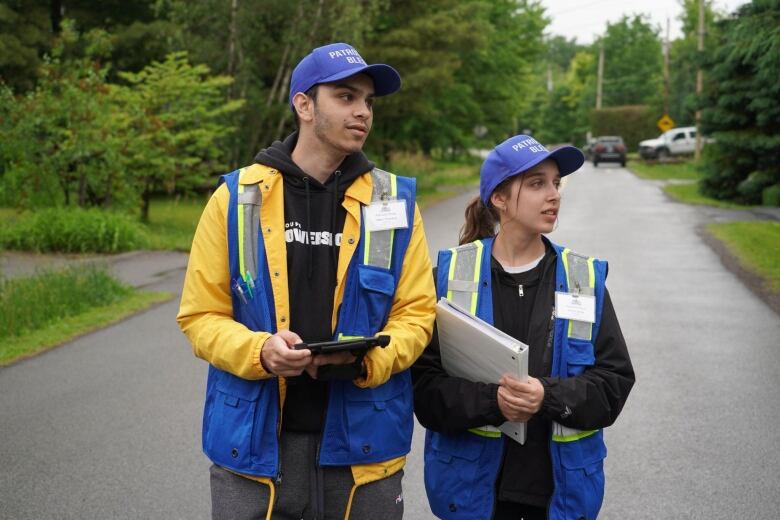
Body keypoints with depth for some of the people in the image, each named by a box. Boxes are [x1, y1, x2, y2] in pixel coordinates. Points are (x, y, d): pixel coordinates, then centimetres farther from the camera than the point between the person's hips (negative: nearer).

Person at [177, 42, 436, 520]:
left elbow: (416, 313, 2)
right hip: (254, 443, -1)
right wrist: (260, 351, -19)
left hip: (361, 448, 1)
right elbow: (201, 315, 1)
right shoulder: (236, 198, -1)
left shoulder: (395, 202, 2)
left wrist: (364, 360, -18)